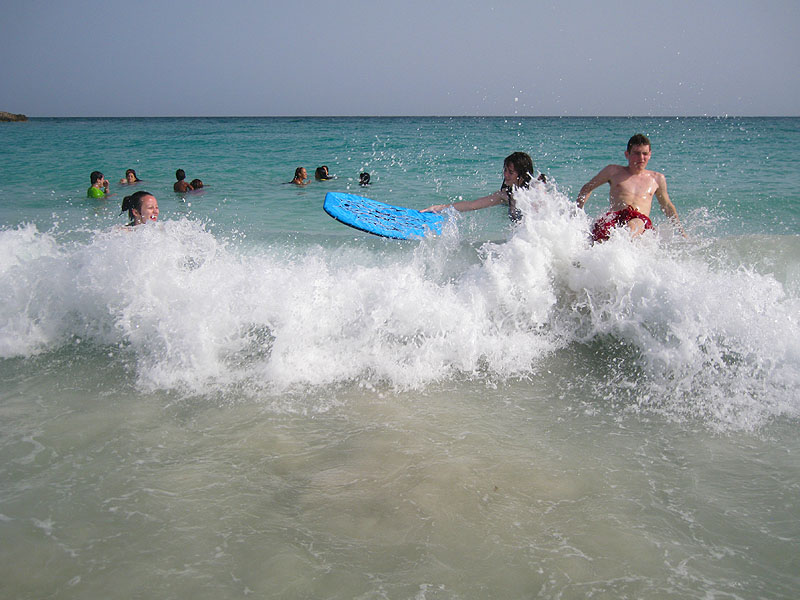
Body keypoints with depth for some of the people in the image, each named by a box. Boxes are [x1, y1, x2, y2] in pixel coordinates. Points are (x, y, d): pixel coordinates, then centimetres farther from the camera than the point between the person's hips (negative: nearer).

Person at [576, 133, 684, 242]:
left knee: (633, 226, -42)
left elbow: (667, 206, 40)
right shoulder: (614, 171, 22)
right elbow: (587, 188, 29)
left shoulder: (657, 179, 28)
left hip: (641, 219, -1)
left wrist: (681, 231, 36)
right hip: (614, 216, 1)